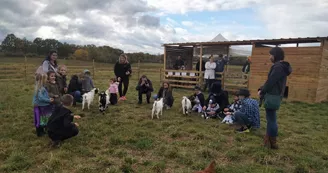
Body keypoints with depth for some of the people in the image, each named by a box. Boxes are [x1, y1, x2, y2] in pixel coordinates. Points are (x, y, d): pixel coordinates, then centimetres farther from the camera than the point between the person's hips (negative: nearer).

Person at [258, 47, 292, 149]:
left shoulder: (278, 67, -17)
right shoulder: (280, 66, 16)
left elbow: (270, 82, -20)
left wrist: (262, 91, -5)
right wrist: (262, 89, 7)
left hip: (272, 97, -11)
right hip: (274, 96, 11)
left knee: (271, 119, -2)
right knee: (270, 118, 16)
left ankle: (272, 143, 9)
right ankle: (268, 140, 26)